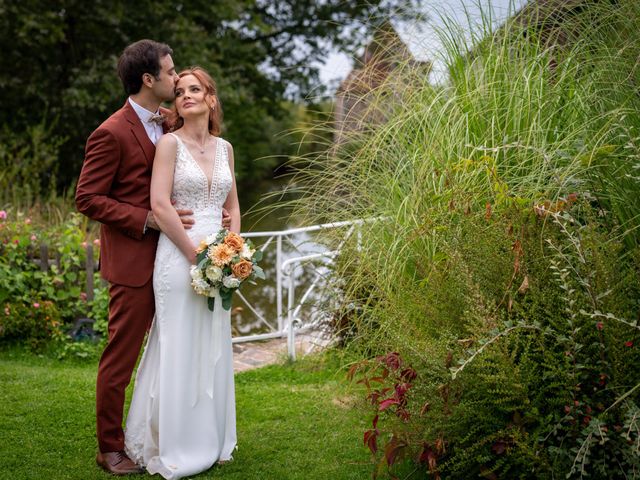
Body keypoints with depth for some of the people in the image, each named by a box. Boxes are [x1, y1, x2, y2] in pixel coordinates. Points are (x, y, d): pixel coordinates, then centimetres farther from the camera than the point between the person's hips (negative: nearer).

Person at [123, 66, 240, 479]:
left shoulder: (224, 148, 12)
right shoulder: (170, 143, -5)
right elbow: (160, 204, -13)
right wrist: (196, 254, -14)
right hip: (179, 254, -6)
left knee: (213, 348, 11)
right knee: (179, 348, -1)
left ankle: (210, 441, 23)